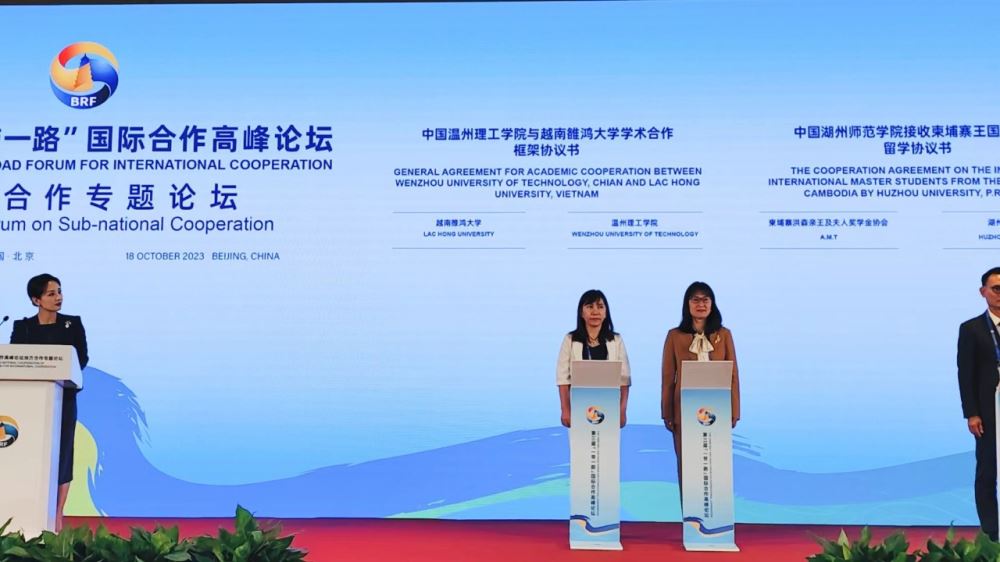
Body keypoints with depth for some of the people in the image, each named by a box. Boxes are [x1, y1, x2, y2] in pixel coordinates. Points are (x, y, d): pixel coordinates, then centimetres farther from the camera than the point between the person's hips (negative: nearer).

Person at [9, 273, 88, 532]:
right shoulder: (22, 327, 6)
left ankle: (57, 517, -1)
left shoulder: (73, 324, 5)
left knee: (61, 454, -3)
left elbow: (82, 358, 0)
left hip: (63, 396, -1)